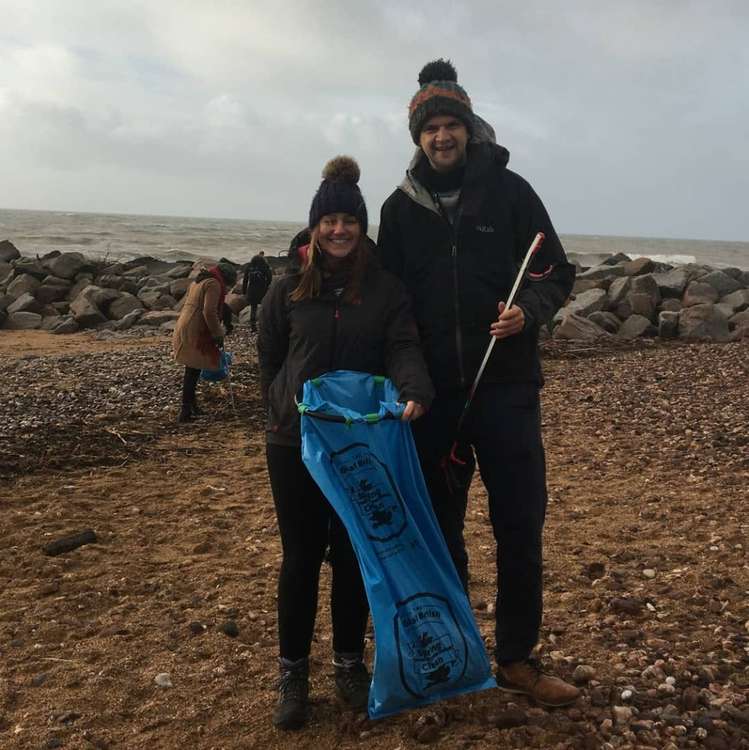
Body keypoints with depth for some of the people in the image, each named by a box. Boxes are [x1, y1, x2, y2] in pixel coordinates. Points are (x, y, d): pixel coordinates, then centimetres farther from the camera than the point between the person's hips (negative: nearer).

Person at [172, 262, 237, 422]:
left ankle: (190, 405, 24)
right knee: (193, 371, -4)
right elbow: (210, 312, -20)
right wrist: (219, 334, -10)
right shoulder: (214, 284, -11)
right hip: (195, 332, -9)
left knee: (192, 370, 16)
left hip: (183, 328, 9)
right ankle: (186, 412, -1)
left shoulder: (198, 280, 19)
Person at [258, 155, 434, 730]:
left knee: (354, 553, 10)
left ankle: (350, 663, 28)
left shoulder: (386, 288, 0)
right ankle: (293, 673, 21)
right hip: (296, 443, 0)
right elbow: (268, 362, 7)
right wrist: (289, 411, -2)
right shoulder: (288, 290, 2)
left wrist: (414, 391, -31)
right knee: (302, 555, 7)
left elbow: (404, 346, -12)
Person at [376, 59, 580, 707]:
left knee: (521, 524, 3)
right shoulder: (400, 209, 7)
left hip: (506, 386, -1)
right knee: (438, 527, 10)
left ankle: (518, 659, 20)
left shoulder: (508, 191, 2)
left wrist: (528, 310, -18)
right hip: (431, 392, 2)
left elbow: (558, 273, 3)